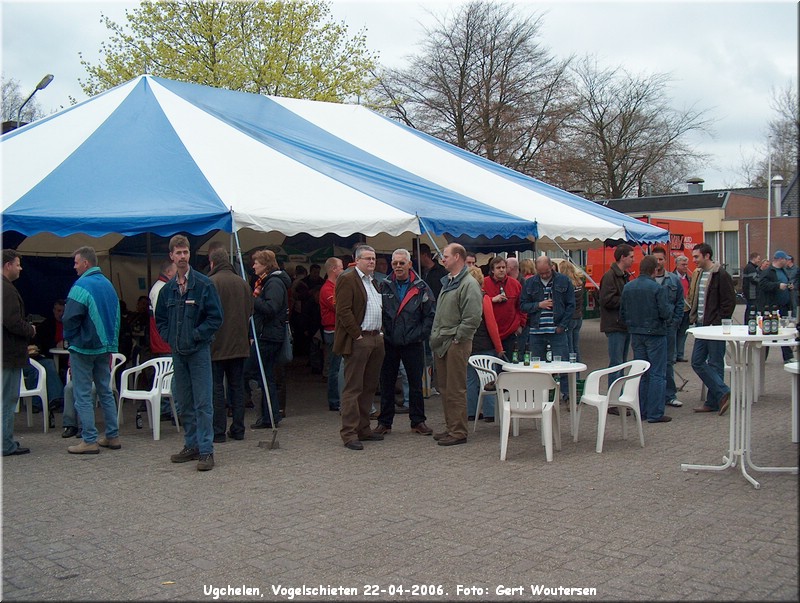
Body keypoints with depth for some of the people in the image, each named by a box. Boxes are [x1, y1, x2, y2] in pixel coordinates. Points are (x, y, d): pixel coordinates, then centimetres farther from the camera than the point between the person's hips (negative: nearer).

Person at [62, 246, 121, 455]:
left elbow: (69, 319, -20)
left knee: (83, 395, -1)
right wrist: (111, 343, 16)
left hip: (83, 347, -8)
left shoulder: (81, 286, -17)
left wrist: (69, 337, -1)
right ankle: (112, 436, 17)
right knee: (105, 391, 14)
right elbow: (116, 316, 13)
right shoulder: (108, 285, 9)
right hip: (105, 346, 8)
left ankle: (89, 441, 0)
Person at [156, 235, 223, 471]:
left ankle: (206, 451, -3)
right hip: (177, 352, 6)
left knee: (203, 403, -6)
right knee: (184, 403, 12)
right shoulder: (168, 288, 10)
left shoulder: (203, 284, -5)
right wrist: (168, 336, 5)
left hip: (199, 351, -5)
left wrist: (196, 335, -11)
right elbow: (160, 318, 20)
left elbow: (216, 317, -6)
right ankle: (191, 445, 23)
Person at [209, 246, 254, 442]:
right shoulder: (243, 283, 7)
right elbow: (250, 312, 11)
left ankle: (218, 432, 3)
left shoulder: (210, 283, -12)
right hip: (239, 344, 5)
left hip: (216, 345, -5)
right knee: (237, 387, 11)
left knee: (216, 388, 2)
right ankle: (238, 430, 14)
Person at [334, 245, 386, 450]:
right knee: (353, 388, -6)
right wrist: (357, 335, -15)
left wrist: (380, 332, 14)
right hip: (357, 341, -9)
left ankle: (363, 428, 20)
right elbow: (343, 311, -15)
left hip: (376, 339, 9)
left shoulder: (373, 281, 19)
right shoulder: (347, 279, -8)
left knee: (369, 387, 12)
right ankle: (349, 433, -3)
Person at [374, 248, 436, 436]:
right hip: (388, 343, 1)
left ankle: (418, 421, 18)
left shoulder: (421, 287, -1)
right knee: (386, 383, 7)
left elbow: (431, 314, 0)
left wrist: (419, 334, -8)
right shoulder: (384, 286, 2)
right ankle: (384, 422, 17)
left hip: (413, 343, -1)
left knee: (416, 383, 8)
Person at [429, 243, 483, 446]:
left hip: (456, 344, -10)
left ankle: (458, 432, 1)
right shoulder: (447, 282, 17)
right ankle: (450, 427, 23)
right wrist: (435, 337, 16)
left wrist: (456, 338, -16)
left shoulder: (469, 284, -13)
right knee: (445, 389, 14)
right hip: (441, 344, 10)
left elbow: (472, 319, -20)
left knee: (456, 390, -5)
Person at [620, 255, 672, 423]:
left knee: (640, 373, 13)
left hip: (636, 334, 6)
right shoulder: (658, 288, -14)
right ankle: (655, 413, 0)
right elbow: (665, 313, -15)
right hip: (655, 333, -5)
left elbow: (622, 314, 7)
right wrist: (671, 309, 6)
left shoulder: (627, 287, 3)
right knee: (656, 374, 0)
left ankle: (640, 410, 17)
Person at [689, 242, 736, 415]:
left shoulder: (721, 275, -12)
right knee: (697, 362, 5)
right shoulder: (698, 274, 13)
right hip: (701, 326, 8)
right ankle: (722, 393, 9)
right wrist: (694, 317, 10)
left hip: (715, 327, -8)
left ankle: (714, 401, 7)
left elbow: (729, 302, -14)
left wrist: (717, 323, -16)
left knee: (715, 364, -1)